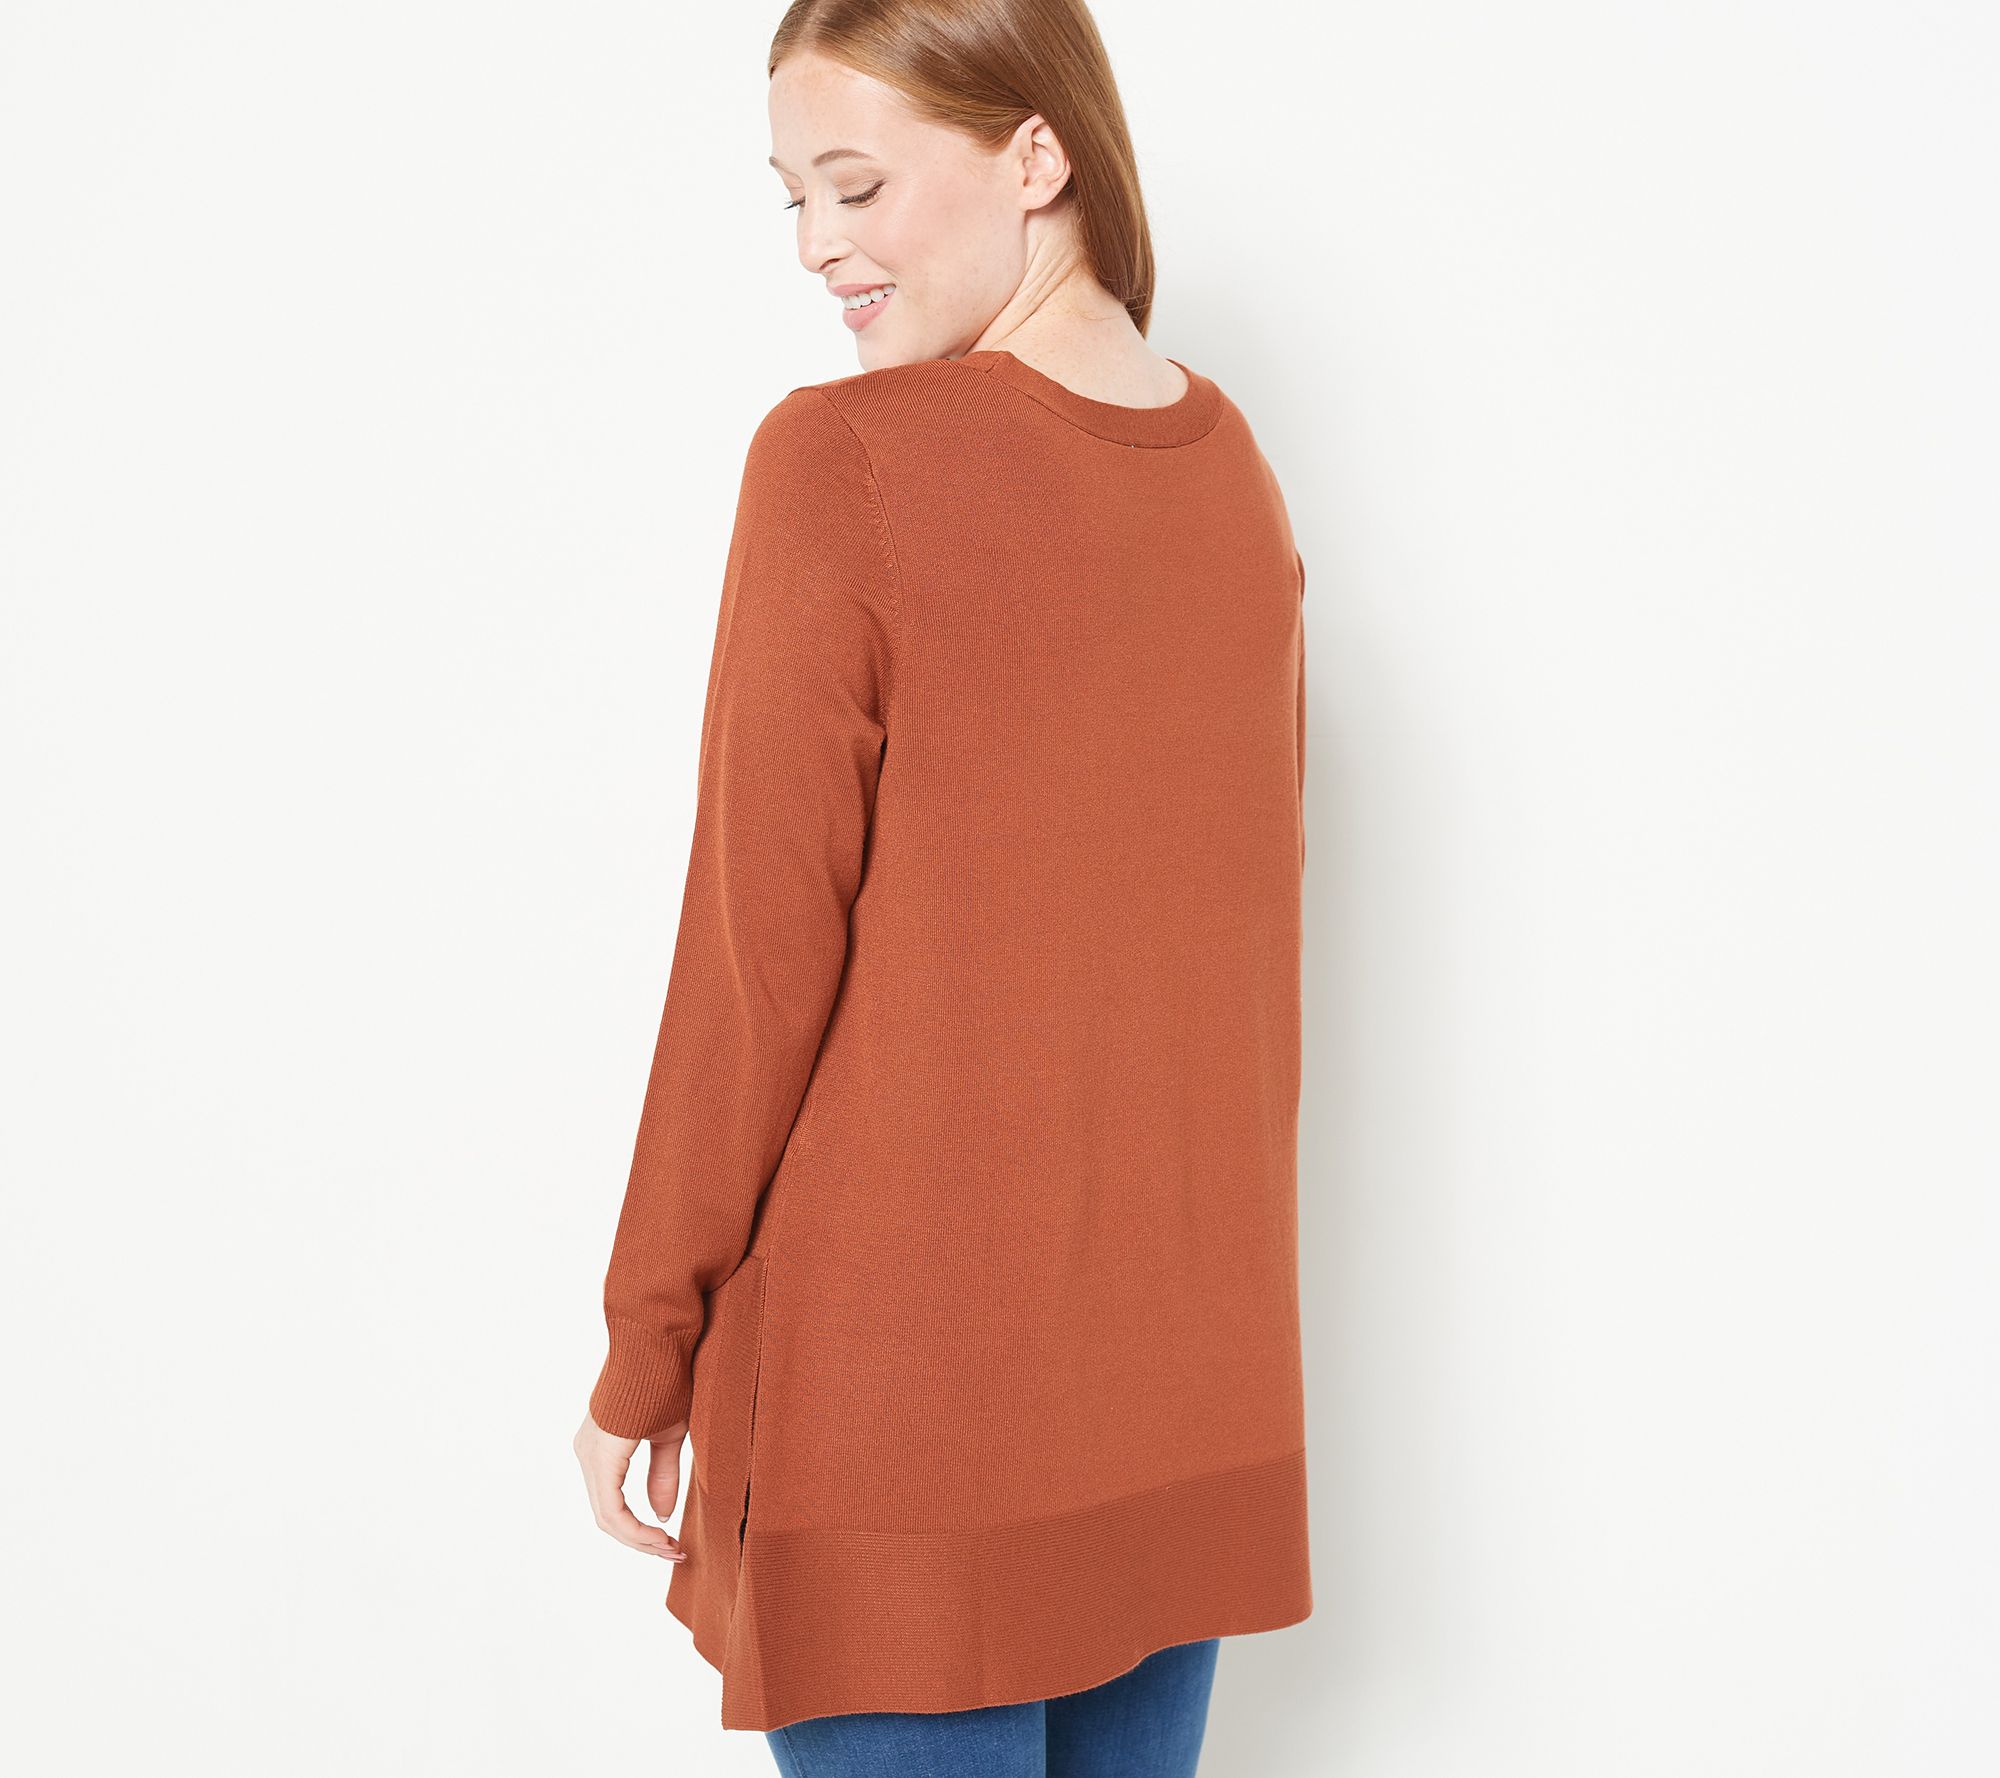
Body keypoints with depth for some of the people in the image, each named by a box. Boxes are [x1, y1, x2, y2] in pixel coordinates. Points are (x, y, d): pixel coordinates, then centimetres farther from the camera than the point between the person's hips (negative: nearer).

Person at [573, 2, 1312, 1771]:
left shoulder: (840, 462, -14)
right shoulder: (1232, 464, 5)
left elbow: (759, 943, -13)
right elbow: (1243, 910, 10)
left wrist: (647, 1346, -3)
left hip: (907, 1370, -6)